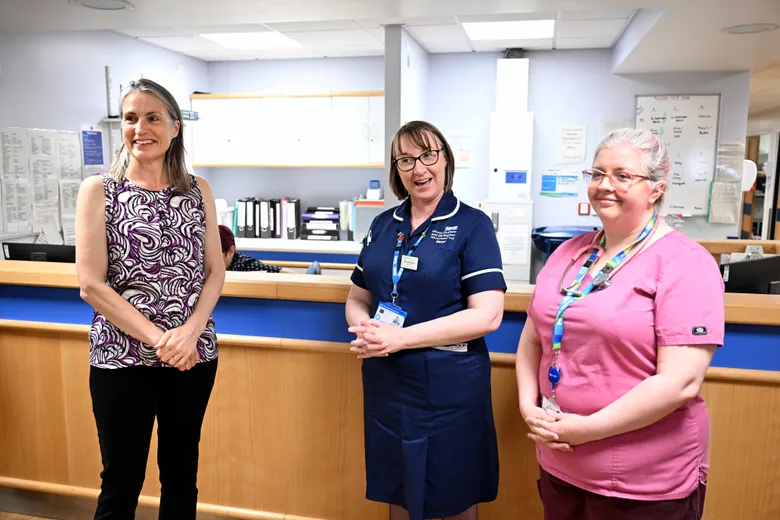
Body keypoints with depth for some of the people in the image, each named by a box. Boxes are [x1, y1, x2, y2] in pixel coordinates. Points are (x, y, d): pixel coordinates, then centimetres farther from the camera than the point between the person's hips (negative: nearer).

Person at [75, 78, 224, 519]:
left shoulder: (199, 190, 5)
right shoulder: (99, 190, -3)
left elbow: (215, 272, 3)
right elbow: (91, 285, -9)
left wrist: (190, 332, -13)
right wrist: (157, 338, -15)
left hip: (194, 353, 3)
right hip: (122, 356, -2)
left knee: (181, 474, 16)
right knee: (121, 483, 9)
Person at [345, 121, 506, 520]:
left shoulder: (472, 225, -8)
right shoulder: (383, 225, 7)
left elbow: (487, 315, -16)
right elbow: (357, 299, 11)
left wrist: (399, 338, -21)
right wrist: (366, 331, -12)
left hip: (448, 387, -4)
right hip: (385, 383, 5)